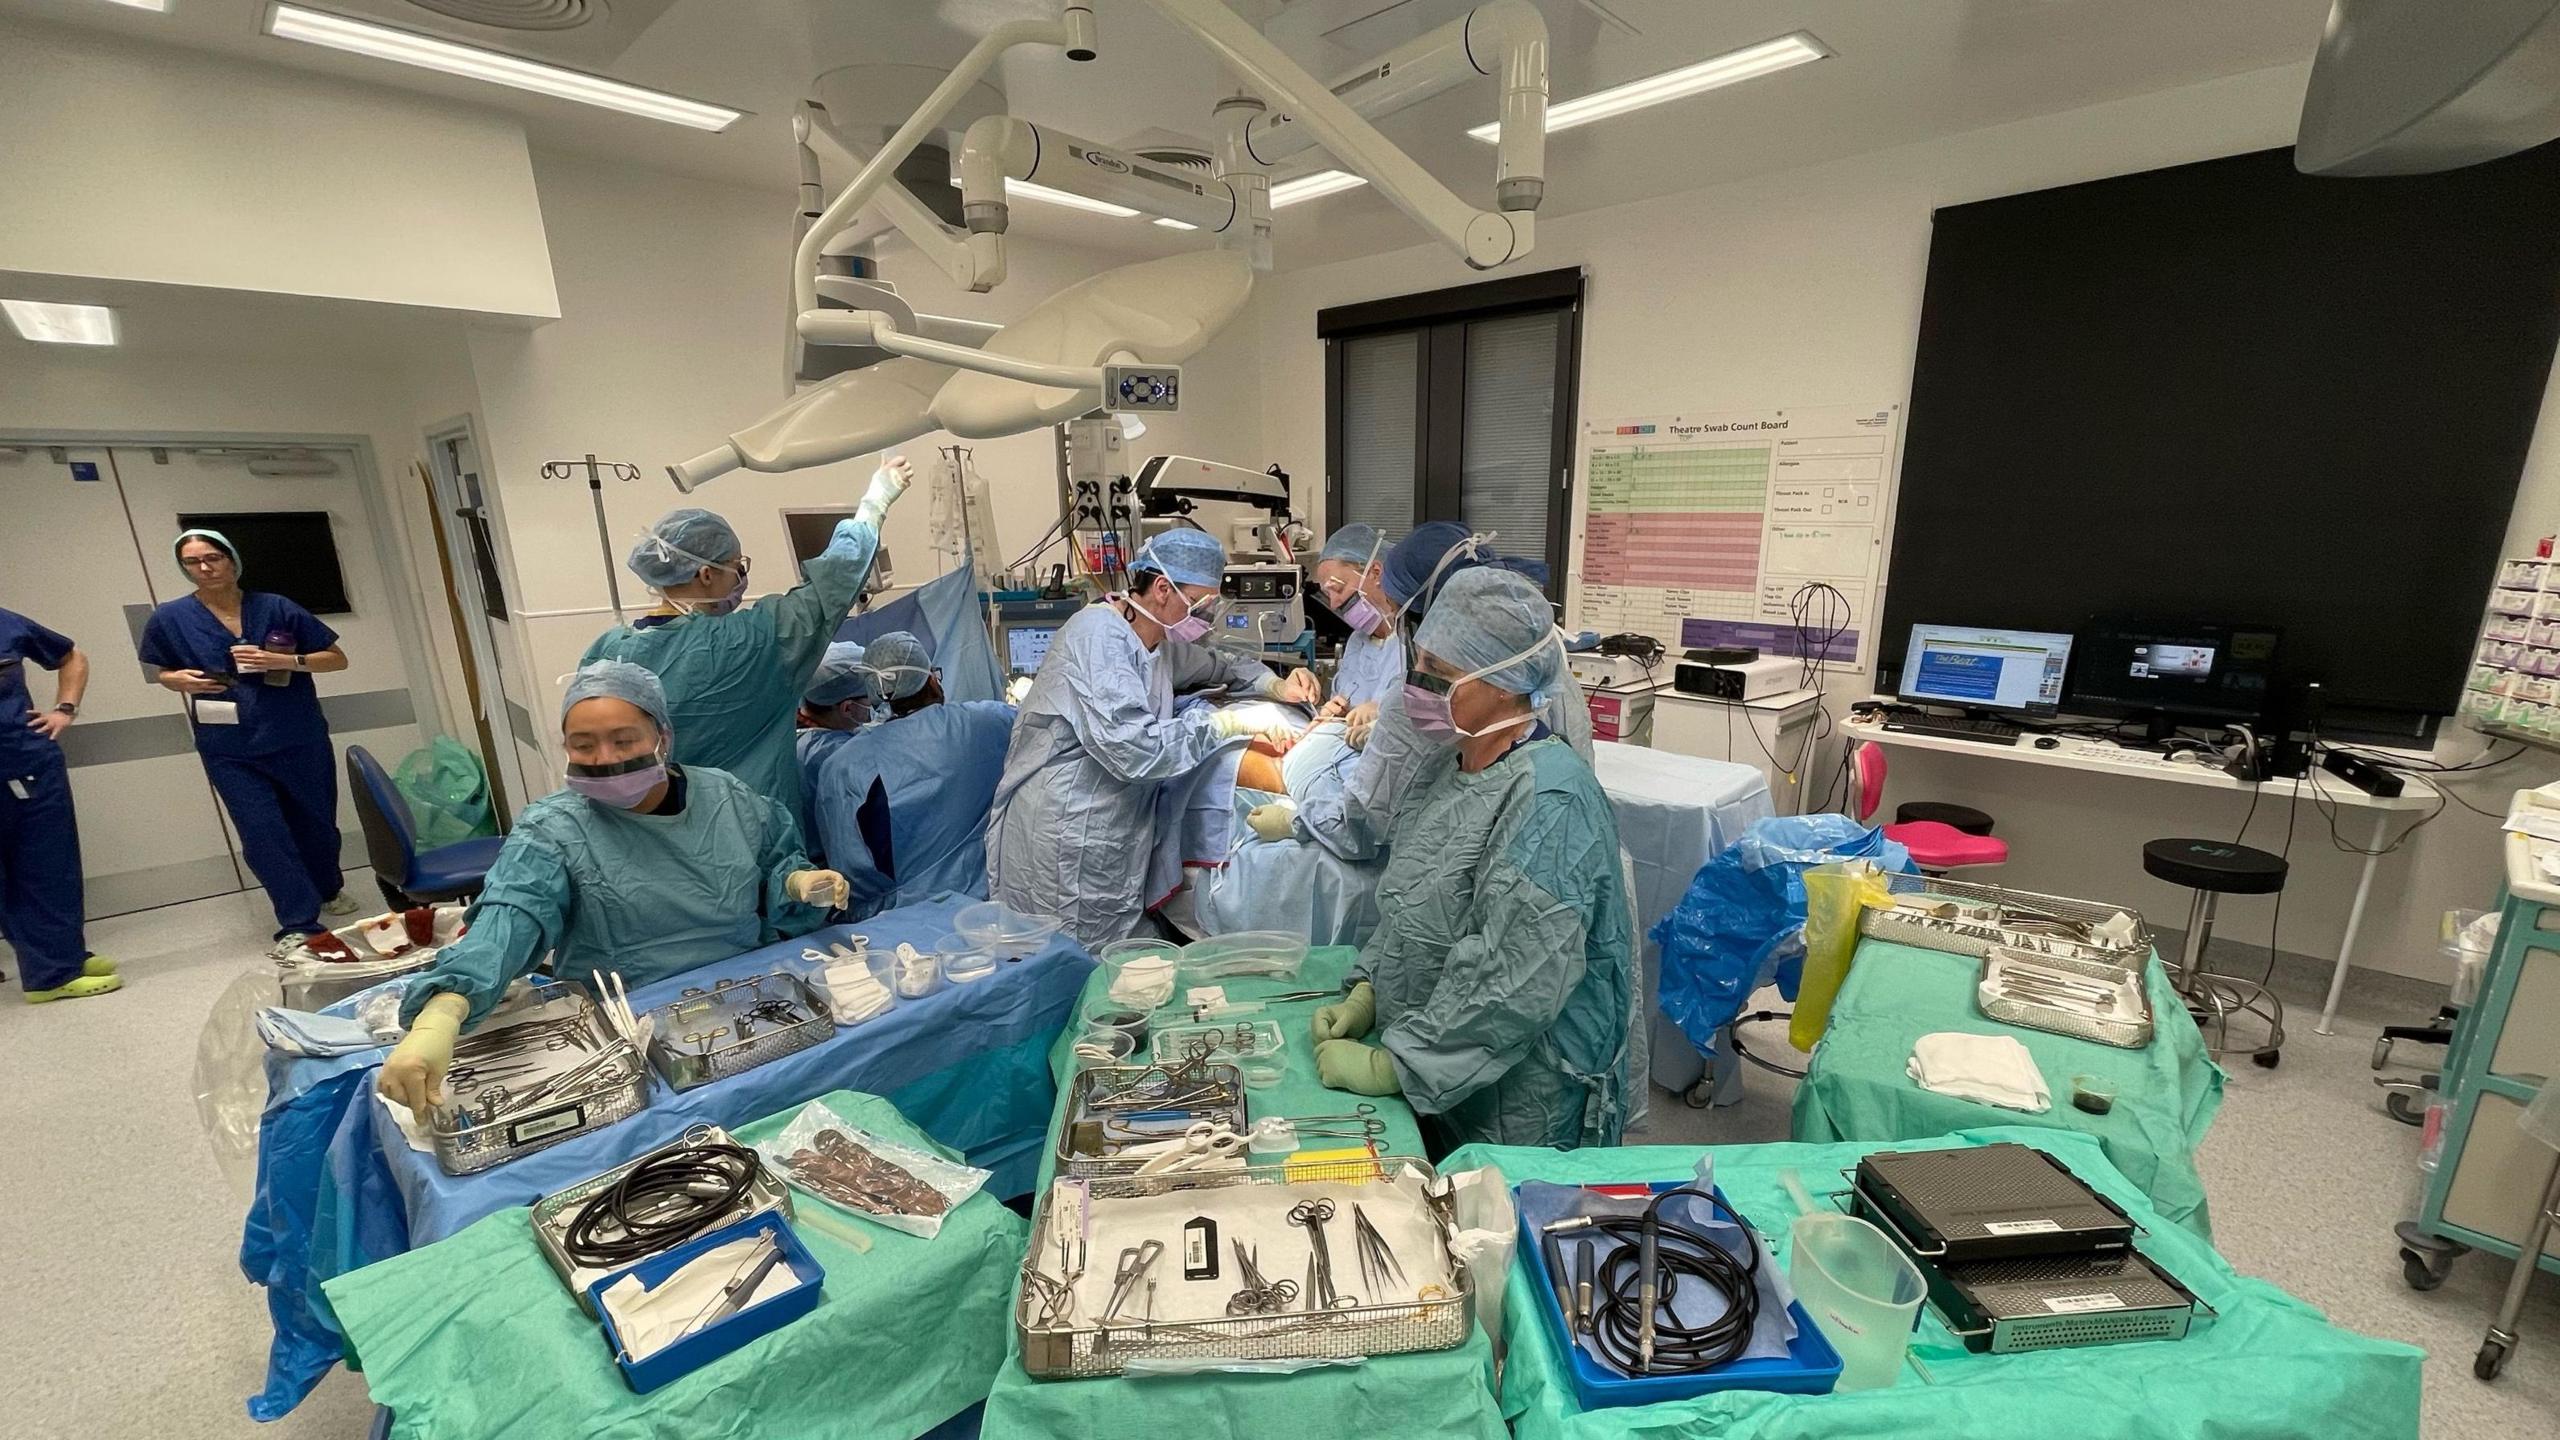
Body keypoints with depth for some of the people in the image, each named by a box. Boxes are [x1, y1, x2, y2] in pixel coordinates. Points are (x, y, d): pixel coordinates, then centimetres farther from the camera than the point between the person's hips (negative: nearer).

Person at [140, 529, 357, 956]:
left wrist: (284, 660, -16)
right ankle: (299, 923, 0)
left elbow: (337, 659, 1)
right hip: (229, 751, 0)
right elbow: (163, 672, 16)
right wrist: (181, 680, -7)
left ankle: (329, 889, 39)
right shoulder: (170, 619, 2)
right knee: (263, 834, -7)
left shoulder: (275, 608, -1)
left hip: (299, 741, 0)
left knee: (316, 822, 14)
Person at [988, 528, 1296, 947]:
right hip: (1060, 845, -8)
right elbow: (1131, 748, -28)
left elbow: (1215, 662, 27)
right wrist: (1226, 722, -20)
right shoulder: (1099, 634, -18)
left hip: (1116, 841, 8)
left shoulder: (1158, 639, 8)